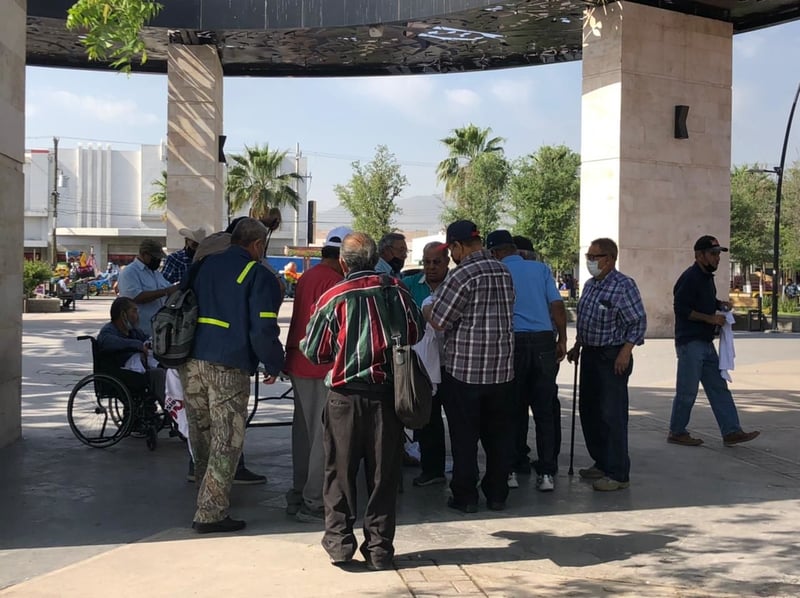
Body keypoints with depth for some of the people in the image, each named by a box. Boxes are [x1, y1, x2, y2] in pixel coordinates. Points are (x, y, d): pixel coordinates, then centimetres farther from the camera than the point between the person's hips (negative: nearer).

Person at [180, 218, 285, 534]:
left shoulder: (204, 266, 15)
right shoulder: (259, 276, -4)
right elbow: (263, 330, -10)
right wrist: (273, 366, 3)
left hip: (191, 362, 7)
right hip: (228, 367, -6)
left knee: (201, 435, 18)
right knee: (227, 441, 0)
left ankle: (208, 493, 33)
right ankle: (210, 513, 1)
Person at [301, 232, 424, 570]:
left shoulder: (333, 298, -8)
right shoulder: (396, 291, -3)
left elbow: (314, 352, -1)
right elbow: (416, 333, 9)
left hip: (345, 396, -2)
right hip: (388, 394, 2)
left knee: (340, 471, 12)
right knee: (383, 473, 9)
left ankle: (339, 540, 13)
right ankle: (379, 547, 14)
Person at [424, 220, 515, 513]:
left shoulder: (462, 275, -15)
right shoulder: (504, 272, 7)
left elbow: (438, 321, -15)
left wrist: (427, 310, 8)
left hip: (464, 368, -6)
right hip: (502, 368, 6)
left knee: (464, 436, 5)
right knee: (499, 433, 13)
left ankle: (465, 496, 11)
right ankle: (497, 494, 20)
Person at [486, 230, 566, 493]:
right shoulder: (541, 269, 8)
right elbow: (557, 305, 3)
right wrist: (562, 339, 8)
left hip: (513, 341, -1)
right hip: (543, 340, 2)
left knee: (514, 409, 9)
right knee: (544, 409, 4)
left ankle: (514, 467, 14)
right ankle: (546, 472, 2)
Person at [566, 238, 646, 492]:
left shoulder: (624, 285, -13)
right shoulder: (590, 285, 12)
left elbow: (638, 321, -15)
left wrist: (625, 352, -20)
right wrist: (577, 346, 18)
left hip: (612, 358, -9)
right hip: (590, 355, 9)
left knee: (612, 415, -8)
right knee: (588, 411, 14)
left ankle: (618, 474, -2)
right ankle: (602, 463, 27)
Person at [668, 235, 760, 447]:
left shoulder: (707, 277, 15)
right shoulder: (689, 278, -14)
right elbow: (681, 308, -20)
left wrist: (720, 305, 9)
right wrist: (710, 318, -19)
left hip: (706, 343, 10)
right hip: (690, 343, -10)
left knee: (719, 388, 7)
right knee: (687, 391, -2)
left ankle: (731, 432, 9)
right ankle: (677, 433, 10)